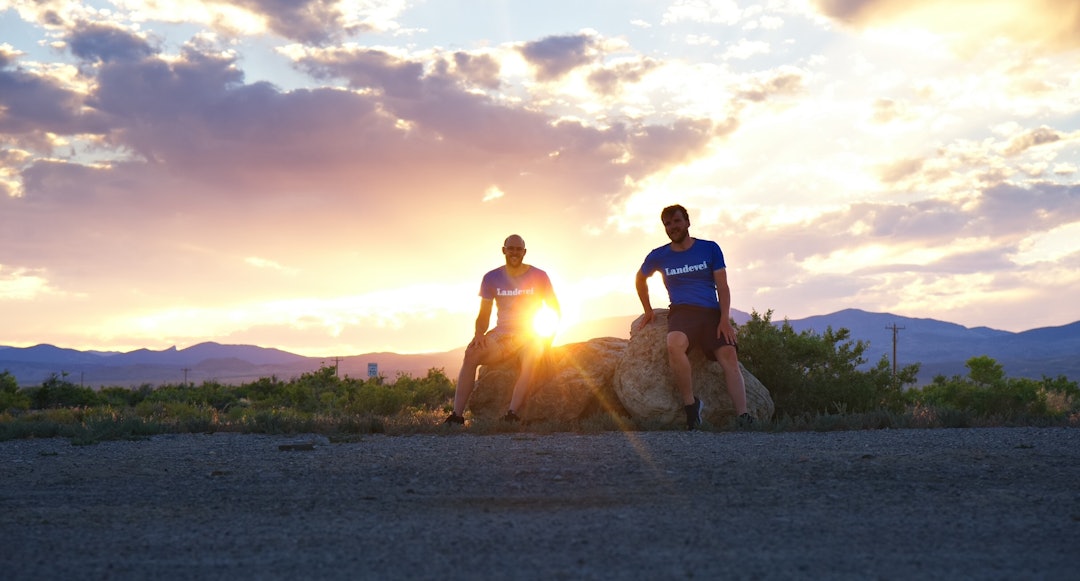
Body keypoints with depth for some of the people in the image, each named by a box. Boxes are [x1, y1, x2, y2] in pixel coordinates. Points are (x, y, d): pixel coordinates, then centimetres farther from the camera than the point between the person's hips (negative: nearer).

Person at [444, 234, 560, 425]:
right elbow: (484, 315, 6)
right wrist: (479, 334, -15)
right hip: (502, 333, 2)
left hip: (531, 333, -2)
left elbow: (555, 311, 4)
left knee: (532, 356, -37)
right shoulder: (492, 278, 5)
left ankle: (512, 414, -44)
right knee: (471, 354, -25)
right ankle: (457, 415, -29)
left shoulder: (539, 277, 0)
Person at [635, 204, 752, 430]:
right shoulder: (658, 256, 12)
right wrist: (648, 310, 23)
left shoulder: (710, 249, 8)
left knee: (729, 355, -26)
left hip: (712, 312, 1)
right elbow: (640, 279, 31)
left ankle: (743, 417, -31)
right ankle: (690, 405, -26)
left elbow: (722, 286, 3)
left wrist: (725, 318, -11)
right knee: (675, 345, -36)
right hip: (682, 312, -1)